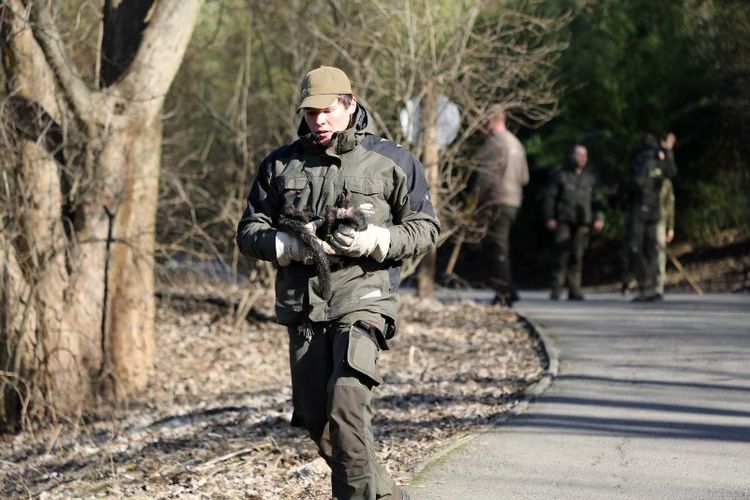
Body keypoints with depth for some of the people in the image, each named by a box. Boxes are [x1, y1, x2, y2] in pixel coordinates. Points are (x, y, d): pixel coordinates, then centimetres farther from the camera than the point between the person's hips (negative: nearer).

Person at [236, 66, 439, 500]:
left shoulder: (392, 161, 3)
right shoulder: (281, 165, 11)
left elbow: (426, 227, 5)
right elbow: (249, 231, 12)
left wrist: (375, 241, -13)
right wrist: (288, 245, -9)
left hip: (363, 301, -4)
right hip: (303, 308, 4)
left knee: (347, 398, -24)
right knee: (317, 419, 4)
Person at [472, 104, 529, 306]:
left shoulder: (495, 142, -12)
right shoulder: (516, 143, 17)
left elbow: (486, 174, -16)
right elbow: (524, 177, 21)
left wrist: (475, 199, -8)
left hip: (498, 201, -9)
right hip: (514, 200, 9)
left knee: (498, 249, -6)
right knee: (501, 248, 15)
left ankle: (503, 294, -7)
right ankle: (509, 292, 15)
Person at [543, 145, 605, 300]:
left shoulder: (590, 178, 17)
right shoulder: (561, 175, 6)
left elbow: (596, 199, 18)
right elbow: (550, 197, 5)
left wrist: (599, 218, 4)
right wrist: (549, 218, -4)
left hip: (582, 223, 3)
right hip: (563, 221, -3)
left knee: (577, 255, -2)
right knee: (562, 254, -10)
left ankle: (574, 290, 1)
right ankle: (556, 290, -6)